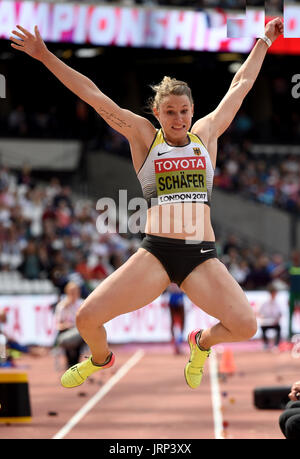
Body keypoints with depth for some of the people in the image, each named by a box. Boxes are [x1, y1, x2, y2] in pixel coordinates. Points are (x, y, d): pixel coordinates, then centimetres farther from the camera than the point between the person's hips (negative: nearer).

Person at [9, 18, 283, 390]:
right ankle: (100, 358, 26)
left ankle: (202, 343, 20)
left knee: (245, 326, -18)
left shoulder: (206, 133, 12)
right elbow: (92, 95, 5)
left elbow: (240, 86, 23)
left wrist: (264, 41, 31)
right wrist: (45, 56, 3)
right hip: (155, 254, -1)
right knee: (87, 318, -13)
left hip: (202, 258, 1)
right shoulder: (144, 136, 7)